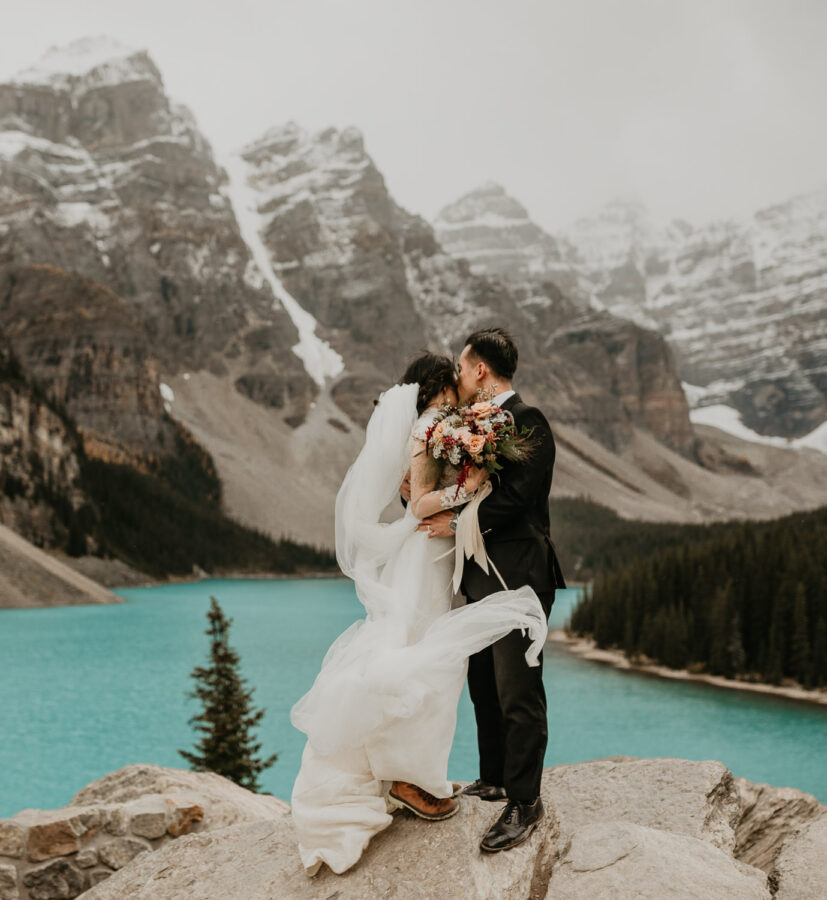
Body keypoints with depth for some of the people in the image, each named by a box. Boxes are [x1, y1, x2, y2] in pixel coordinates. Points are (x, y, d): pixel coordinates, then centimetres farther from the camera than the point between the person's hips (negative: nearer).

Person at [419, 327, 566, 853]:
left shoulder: (527, 421, -12)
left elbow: (517, 496, -21)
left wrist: (458, 521, -16)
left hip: (517, 577, -10)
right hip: (483, 577, 10)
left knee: (518, 693, -4)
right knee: (485, 686, 18)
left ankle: (525, 802, 5)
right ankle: (494, 780, 32)